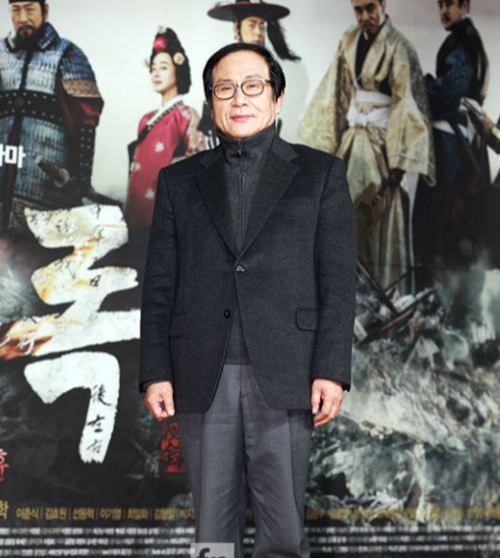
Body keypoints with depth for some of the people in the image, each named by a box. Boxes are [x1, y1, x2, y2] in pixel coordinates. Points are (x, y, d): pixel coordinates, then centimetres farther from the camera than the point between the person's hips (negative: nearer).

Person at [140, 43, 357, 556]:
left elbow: (338, 280, 3)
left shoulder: (320, 173, 10)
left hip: (283, 376, -1)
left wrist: (332, 371, -6)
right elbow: (159, 284, 11)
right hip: (201, 379, 2)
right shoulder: (178, 181, 15)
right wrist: (155, 372, 2)